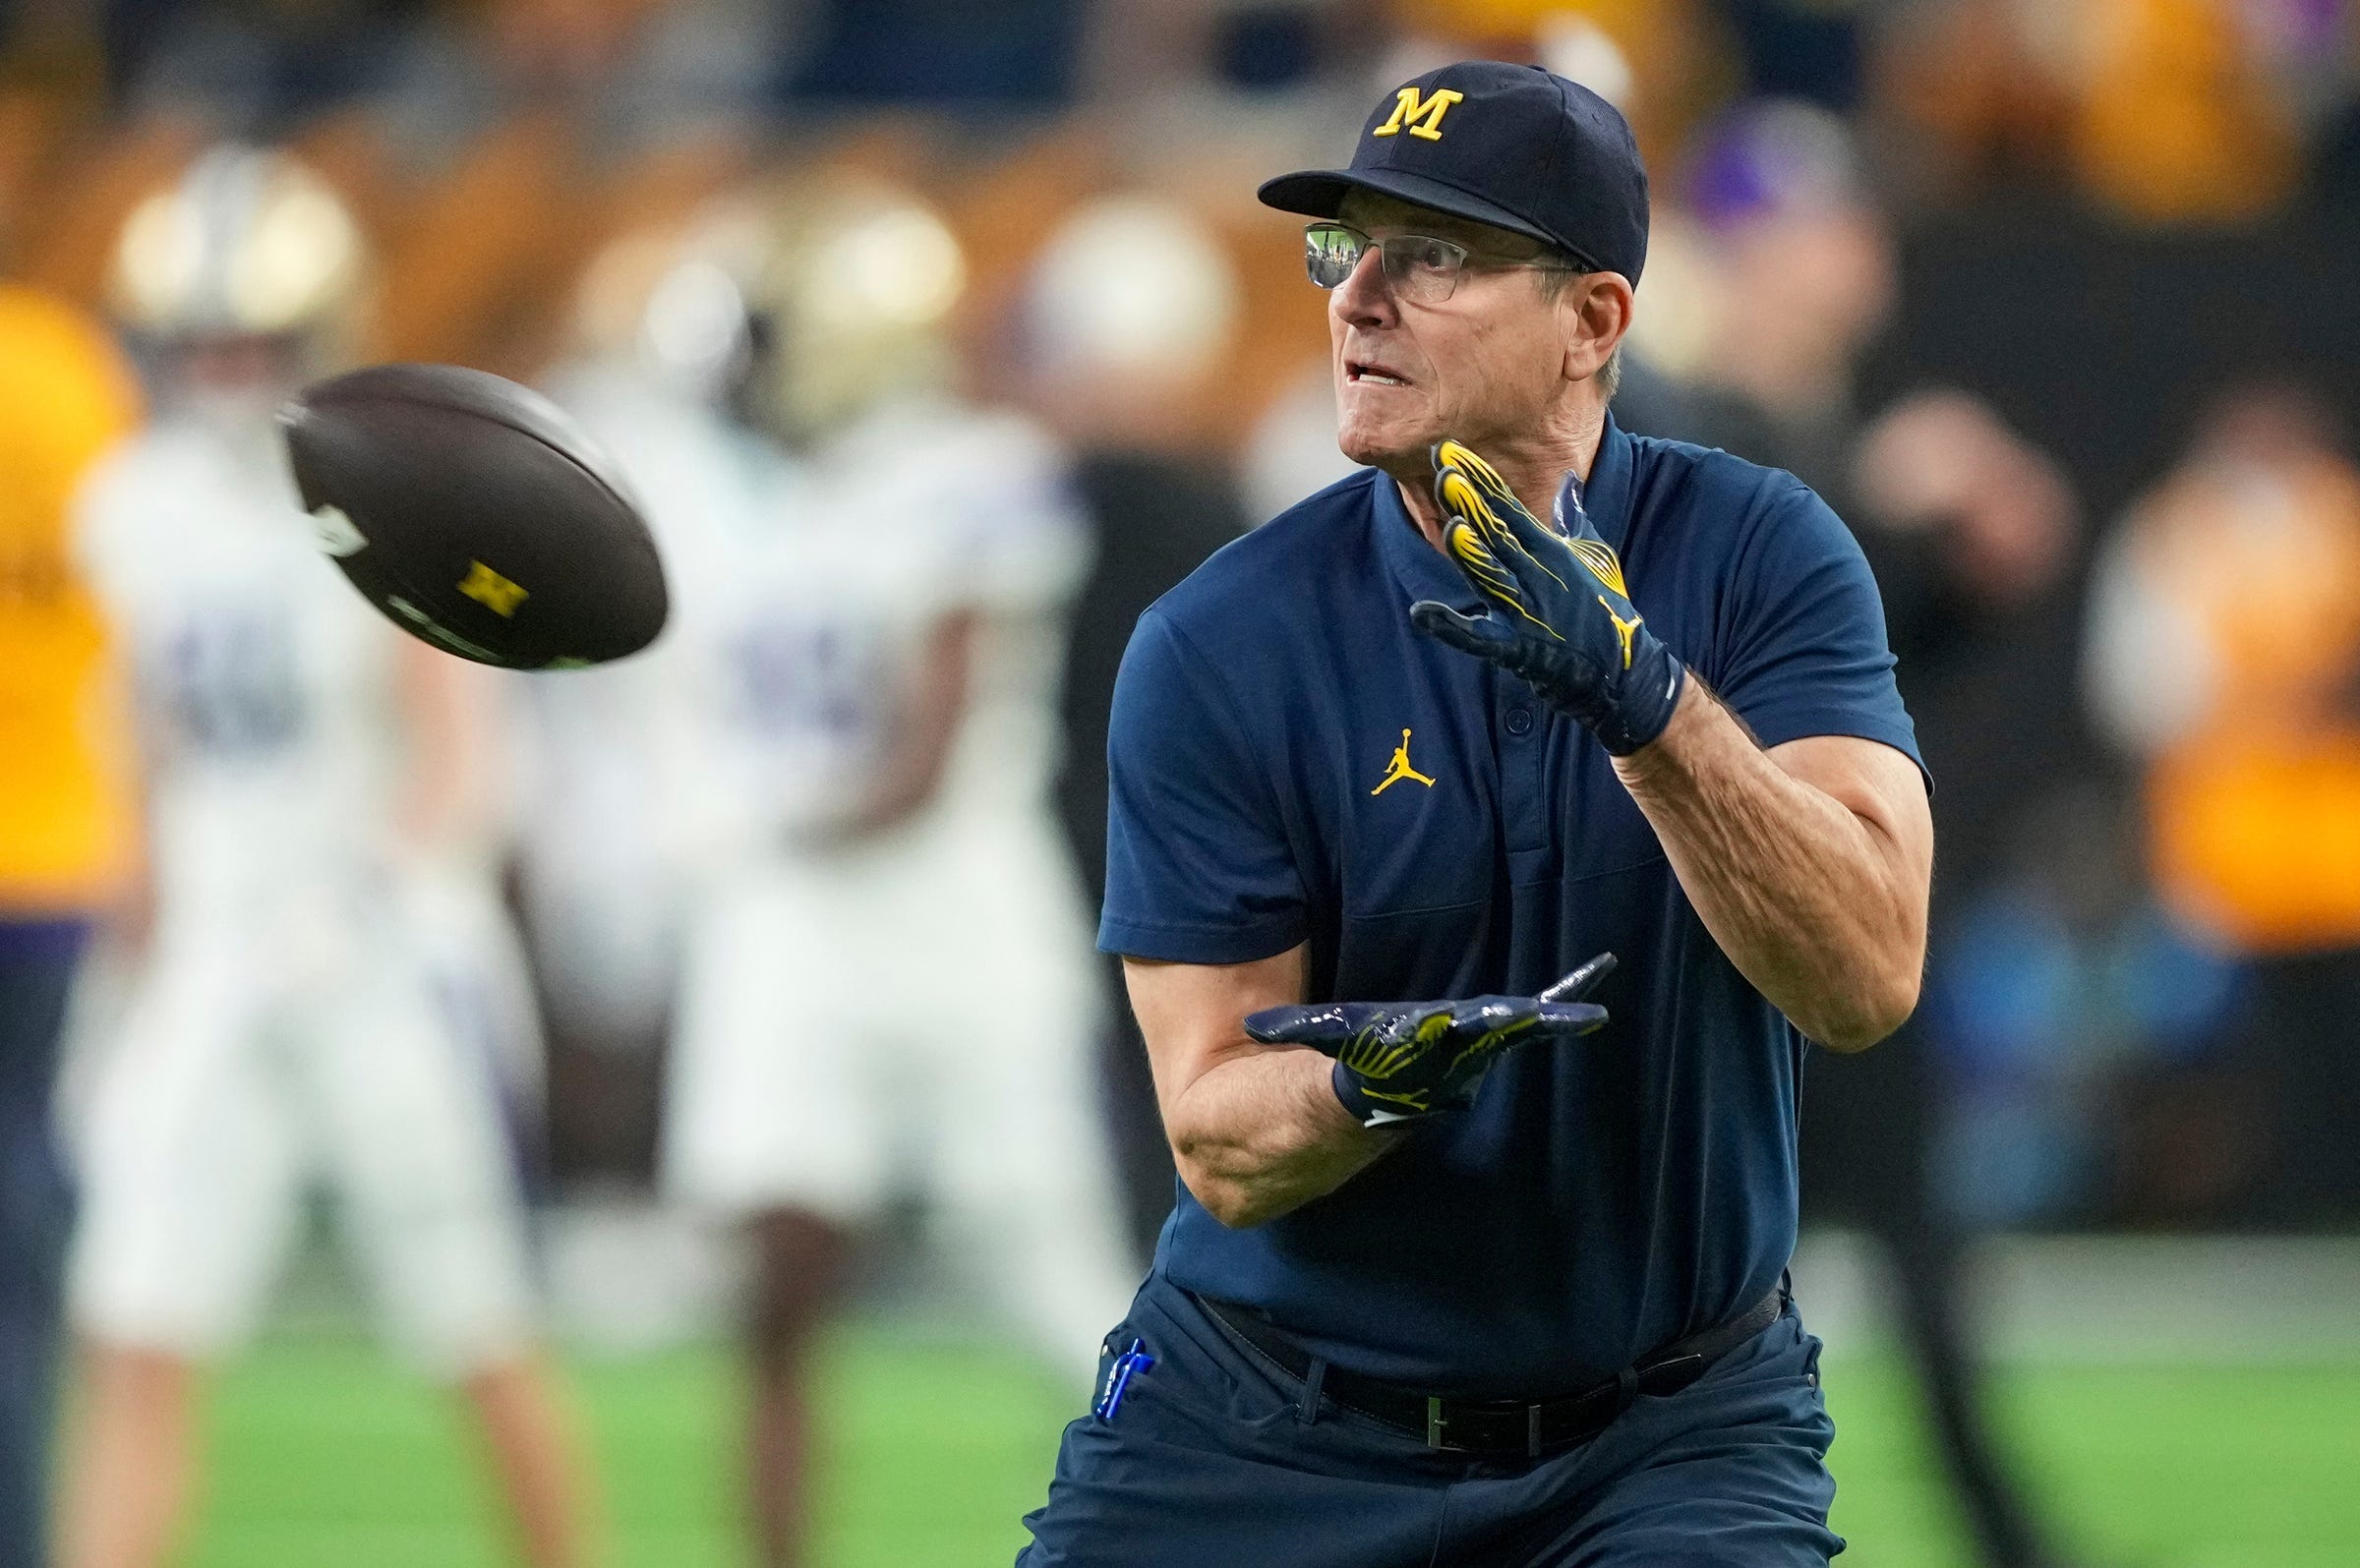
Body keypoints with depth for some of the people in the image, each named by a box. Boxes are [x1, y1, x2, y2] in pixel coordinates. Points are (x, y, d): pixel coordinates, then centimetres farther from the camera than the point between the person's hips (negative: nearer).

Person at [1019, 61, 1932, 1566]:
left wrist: (1650, 706, -34)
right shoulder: (1218, 646, -9)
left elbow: (1867, 977, -21)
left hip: (1673, 1426, -1)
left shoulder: (1761, 557, -8)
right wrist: (1366, 1087, -32)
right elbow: (1221, 1148, -10)